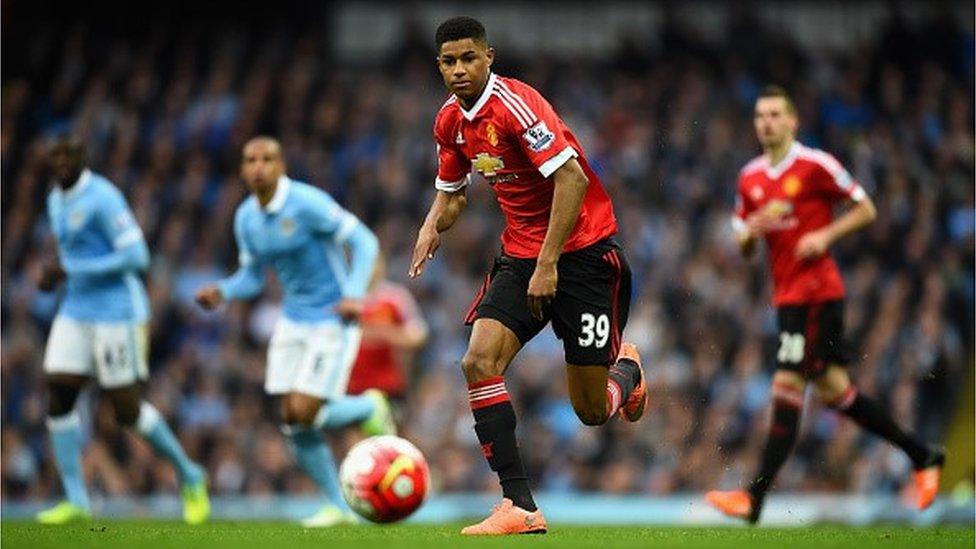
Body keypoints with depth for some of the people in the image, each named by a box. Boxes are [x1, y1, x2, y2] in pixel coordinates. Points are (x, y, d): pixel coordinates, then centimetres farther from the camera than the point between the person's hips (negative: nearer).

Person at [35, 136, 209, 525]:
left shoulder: (102, 198, -15)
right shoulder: (57, 201, 12)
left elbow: (136, 256, -20)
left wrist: (70, 270, -21)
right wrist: (53, 276, 5)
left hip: (117, 314, -8)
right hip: (76, 313, 8)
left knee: (127, 410, -4)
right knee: (58, 399, -5)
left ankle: (189, 476, 17)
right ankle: (76, 500, -2)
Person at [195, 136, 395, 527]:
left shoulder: (307, 203, -18)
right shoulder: (246, 217, 3)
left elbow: (364, 242, -18)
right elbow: (252, 277, 14)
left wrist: (353, 294, -31)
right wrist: (222, 293, -7)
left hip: (333, 321, -7)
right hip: (293, 320, 7)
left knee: (305, 415, -15)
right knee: (292, 422, 1)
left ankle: (370, 410, 14)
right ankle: (339, 506, 15)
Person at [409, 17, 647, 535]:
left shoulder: (515, 103, -21)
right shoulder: (451, 121, 4)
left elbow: (573, 179, -25)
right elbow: (452, 191, 20)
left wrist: (548, 264, -25)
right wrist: (433, 226, -3)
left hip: (581, 249, -7)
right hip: (519, 253, 7)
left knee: (591, 411, -1)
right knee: (479, 362, -17)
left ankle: (626, 369, 38)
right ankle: (519, 506, -15)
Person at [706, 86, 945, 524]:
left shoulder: (815, 165, -7)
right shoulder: (750, 178, 12)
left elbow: (865, 209, -1)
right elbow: (743, 246, 16)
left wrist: (826, 235, -15)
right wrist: (754, 228, -6)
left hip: (816, 291, -8)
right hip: (786, 294, 8)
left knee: (787, 386, -12)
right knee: (834, 391, 11)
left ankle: (754, 498, -15)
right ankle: (922, 455, 25)